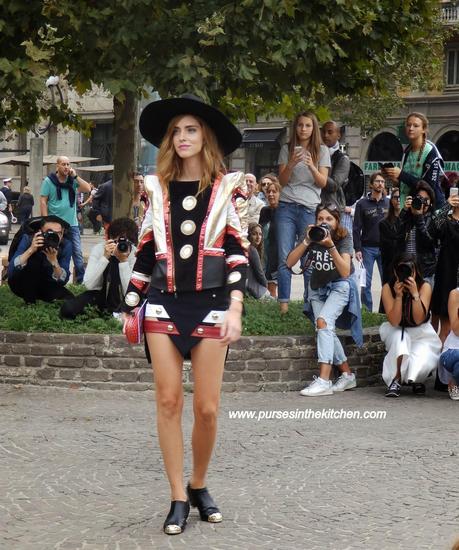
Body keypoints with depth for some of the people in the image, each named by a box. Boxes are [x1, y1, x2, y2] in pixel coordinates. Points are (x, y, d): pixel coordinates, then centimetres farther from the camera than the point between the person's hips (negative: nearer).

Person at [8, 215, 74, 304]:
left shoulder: (66, 245, -17)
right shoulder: (28, 239, -22)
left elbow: (62, 281, -20)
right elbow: (11, 271, -32)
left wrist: (54, 261, -37)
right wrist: (30, 250, -41)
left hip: (46, 285, 3)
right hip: (22, 284, -3)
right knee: (34, 259, -30)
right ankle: (29, 302, -14)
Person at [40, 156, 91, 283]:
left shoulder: (73, 180, 6)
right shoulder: (49, 181, -2)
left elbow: (87, 189, -6)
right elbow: (43, 202, -3)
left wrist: (75, 176, -9)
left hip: (72, 224, 2)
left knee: (78, 253, 0)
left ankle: (82, 279, 3)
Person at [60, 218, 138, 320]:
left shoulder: (134, 254, -16)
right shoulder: (99, 248, -15)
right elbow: (88, 285, -25)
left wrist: (123, 261, -30)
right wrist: (105, 257, -32)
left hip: (120, 299, 0)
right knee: (68, 308, -26)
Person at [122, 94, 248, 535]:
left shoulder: (227, 188, 1)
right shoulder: (157, 189, 8)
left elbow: (238, 251, -4)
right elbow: (145, 253, 12)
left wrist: (235, 308, -15)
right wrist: (130, 306, 9)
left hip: (210, 304, -2)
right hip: (164, 303, 2)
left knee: (207, 407, -2)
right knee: (168, 401, -2)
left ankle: (198, 486, 20)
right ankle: (178, 498, 6)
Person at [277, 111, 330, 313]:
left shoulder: (322, 151, 8)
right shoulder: (287, 149, 10)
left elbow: (323, 182, 2)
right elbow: (282, 181, 6)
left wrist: (311, 166, -16)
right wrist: (292, 164, -12)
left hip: (310, 208, -1)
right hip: (287, 207, 1)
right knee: (284, 257, -5)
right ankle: (283, 303, -4)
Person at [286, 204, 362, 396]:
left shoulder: (344, 239, -15)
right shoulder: (313, 237, -8)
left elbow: (345, 272, -27)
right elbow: (290, 263, -17)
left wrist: (330, 246, -37)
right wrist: (306, 241, -29)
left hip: (339, 287, -4)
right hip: (317, 288, 4)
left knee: (323, 322, -27)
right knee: (327, 331, -11)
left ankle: (324, 381, -34)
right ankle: (347, 375, 6)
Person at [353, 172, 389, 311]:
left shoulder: (389, 203, 8)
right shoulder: (362, 203, 3)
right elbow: (356, 228, 1)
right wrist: (357, 249, -6)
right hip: (368, 248, -1)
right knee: (366, 283, -1)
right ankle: (367, 310, 5)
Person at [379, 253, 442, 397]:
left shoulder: (425, 287, -16)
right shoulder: (388, 288, -16)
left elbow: (418, 320, -23)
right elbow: (394, 322, -22)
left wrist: (415, 294, -33)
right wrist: (399, 296, -33)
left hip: (421, 333, 0)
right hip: (397, 331, 0)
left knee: (422, 362, -28)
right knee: (399, 338, -37)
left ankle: (417, 380, 8)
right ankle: (396, 380, -24)